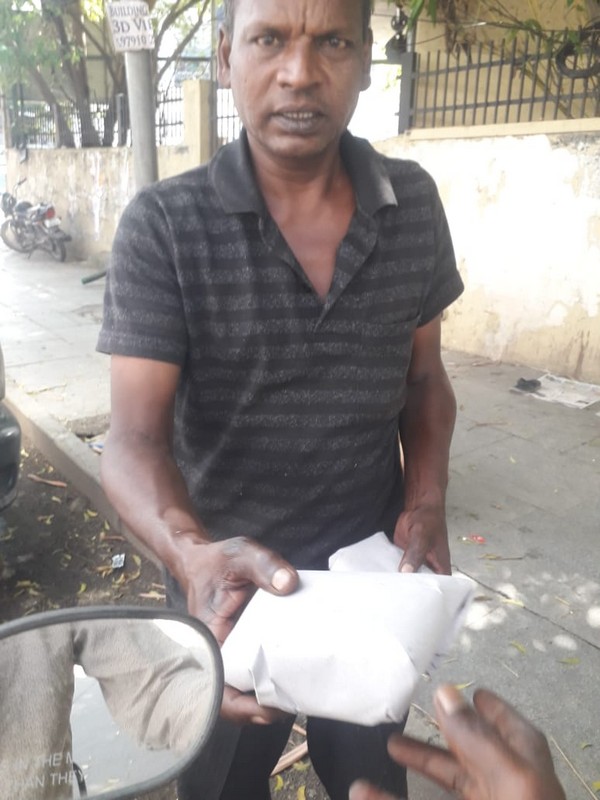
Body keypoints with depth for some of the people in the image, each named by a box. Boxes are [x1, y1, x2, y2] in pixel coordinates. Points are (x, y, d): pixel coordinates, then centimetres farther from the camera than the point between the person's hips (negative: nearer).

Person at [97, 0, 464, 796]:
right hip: (229, 584, -2)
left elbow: (423, 374, 4)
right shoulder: (163, 227, -17)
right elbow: (135, 439, -21)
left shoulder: (414, 204, -6)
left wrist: (427, 501, -10)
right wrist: (192, 554, -41)